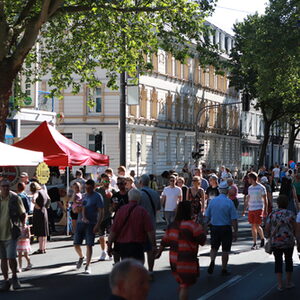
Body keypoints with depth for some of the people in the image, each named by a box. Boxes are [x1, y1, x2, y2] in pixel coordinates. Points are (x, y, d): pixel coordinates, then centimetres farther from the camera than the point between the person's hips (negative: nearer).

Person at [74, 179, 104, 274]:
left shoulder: (97, 197, -5)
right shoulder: (84, 196, 14)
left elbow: (101, 212, -9)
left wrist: (98, 225, -18)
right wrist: (78, 208, -4)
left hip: (91, 224, -6)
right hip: (80, 222, 6)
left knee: (89, 245, -4)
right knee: (76, 244, 4)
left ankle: (87, 266, 6)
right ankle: (81, 257, 32)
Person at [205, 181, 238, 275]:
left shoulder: (212, 201, -1)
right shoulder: (229, 202, -12)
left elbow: (207, 217, 4)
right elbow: (234, 219, -12)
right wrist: (235, 232, -5)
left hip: (214, 228, 3)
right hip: (226, 228, -3)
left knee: (214, 247, 18)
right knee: (225, 250, 10)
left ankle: (212, 261, -6)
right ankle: (224, 269, 16)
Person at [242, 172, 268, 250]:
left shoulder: (261, 187, -6)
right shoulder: (250, 188, 12)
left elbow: (265, 200, -3)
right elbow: (247, 199, 19)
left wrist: (265, 210, -7)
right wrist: (244, 210, 15)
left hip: (259, 209, -6)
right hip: (251, 209, 6)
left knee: (257, 226, -10)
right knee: (253, 227, 4)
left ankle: (262, 238, 15)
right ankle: (254, 243, 8)